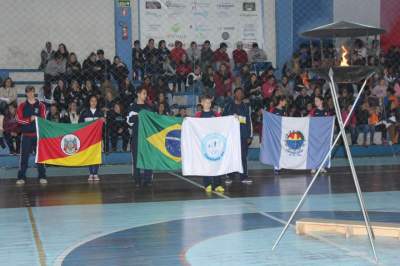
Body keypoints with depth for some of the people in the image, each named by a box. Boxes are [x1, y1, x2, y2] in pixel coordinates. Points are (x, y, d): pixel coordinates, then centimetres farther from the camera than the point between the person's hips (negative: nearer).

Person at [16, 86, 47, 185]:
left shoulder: (41, 105, 6)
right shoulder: (22, 106, 7)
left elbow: (44, 119, 3)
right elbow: (19, 119, -3)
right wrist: (29, 119, -16)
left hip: (38, 134, 0)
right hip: (26, 134, 0)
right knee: (24, 156, -1)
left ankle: (42, 177, 8)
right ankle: (21, 177, 4)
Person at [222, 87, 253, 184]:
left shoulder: (246, 107, 13)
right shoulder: (229, 106, 7)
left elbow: (249, 122, 12)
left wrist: (250, 136, 5)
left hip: (243, 135, 1)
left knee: (243, 156, -2)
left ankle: (244, 176, 2)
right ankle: (229, 176, 6)